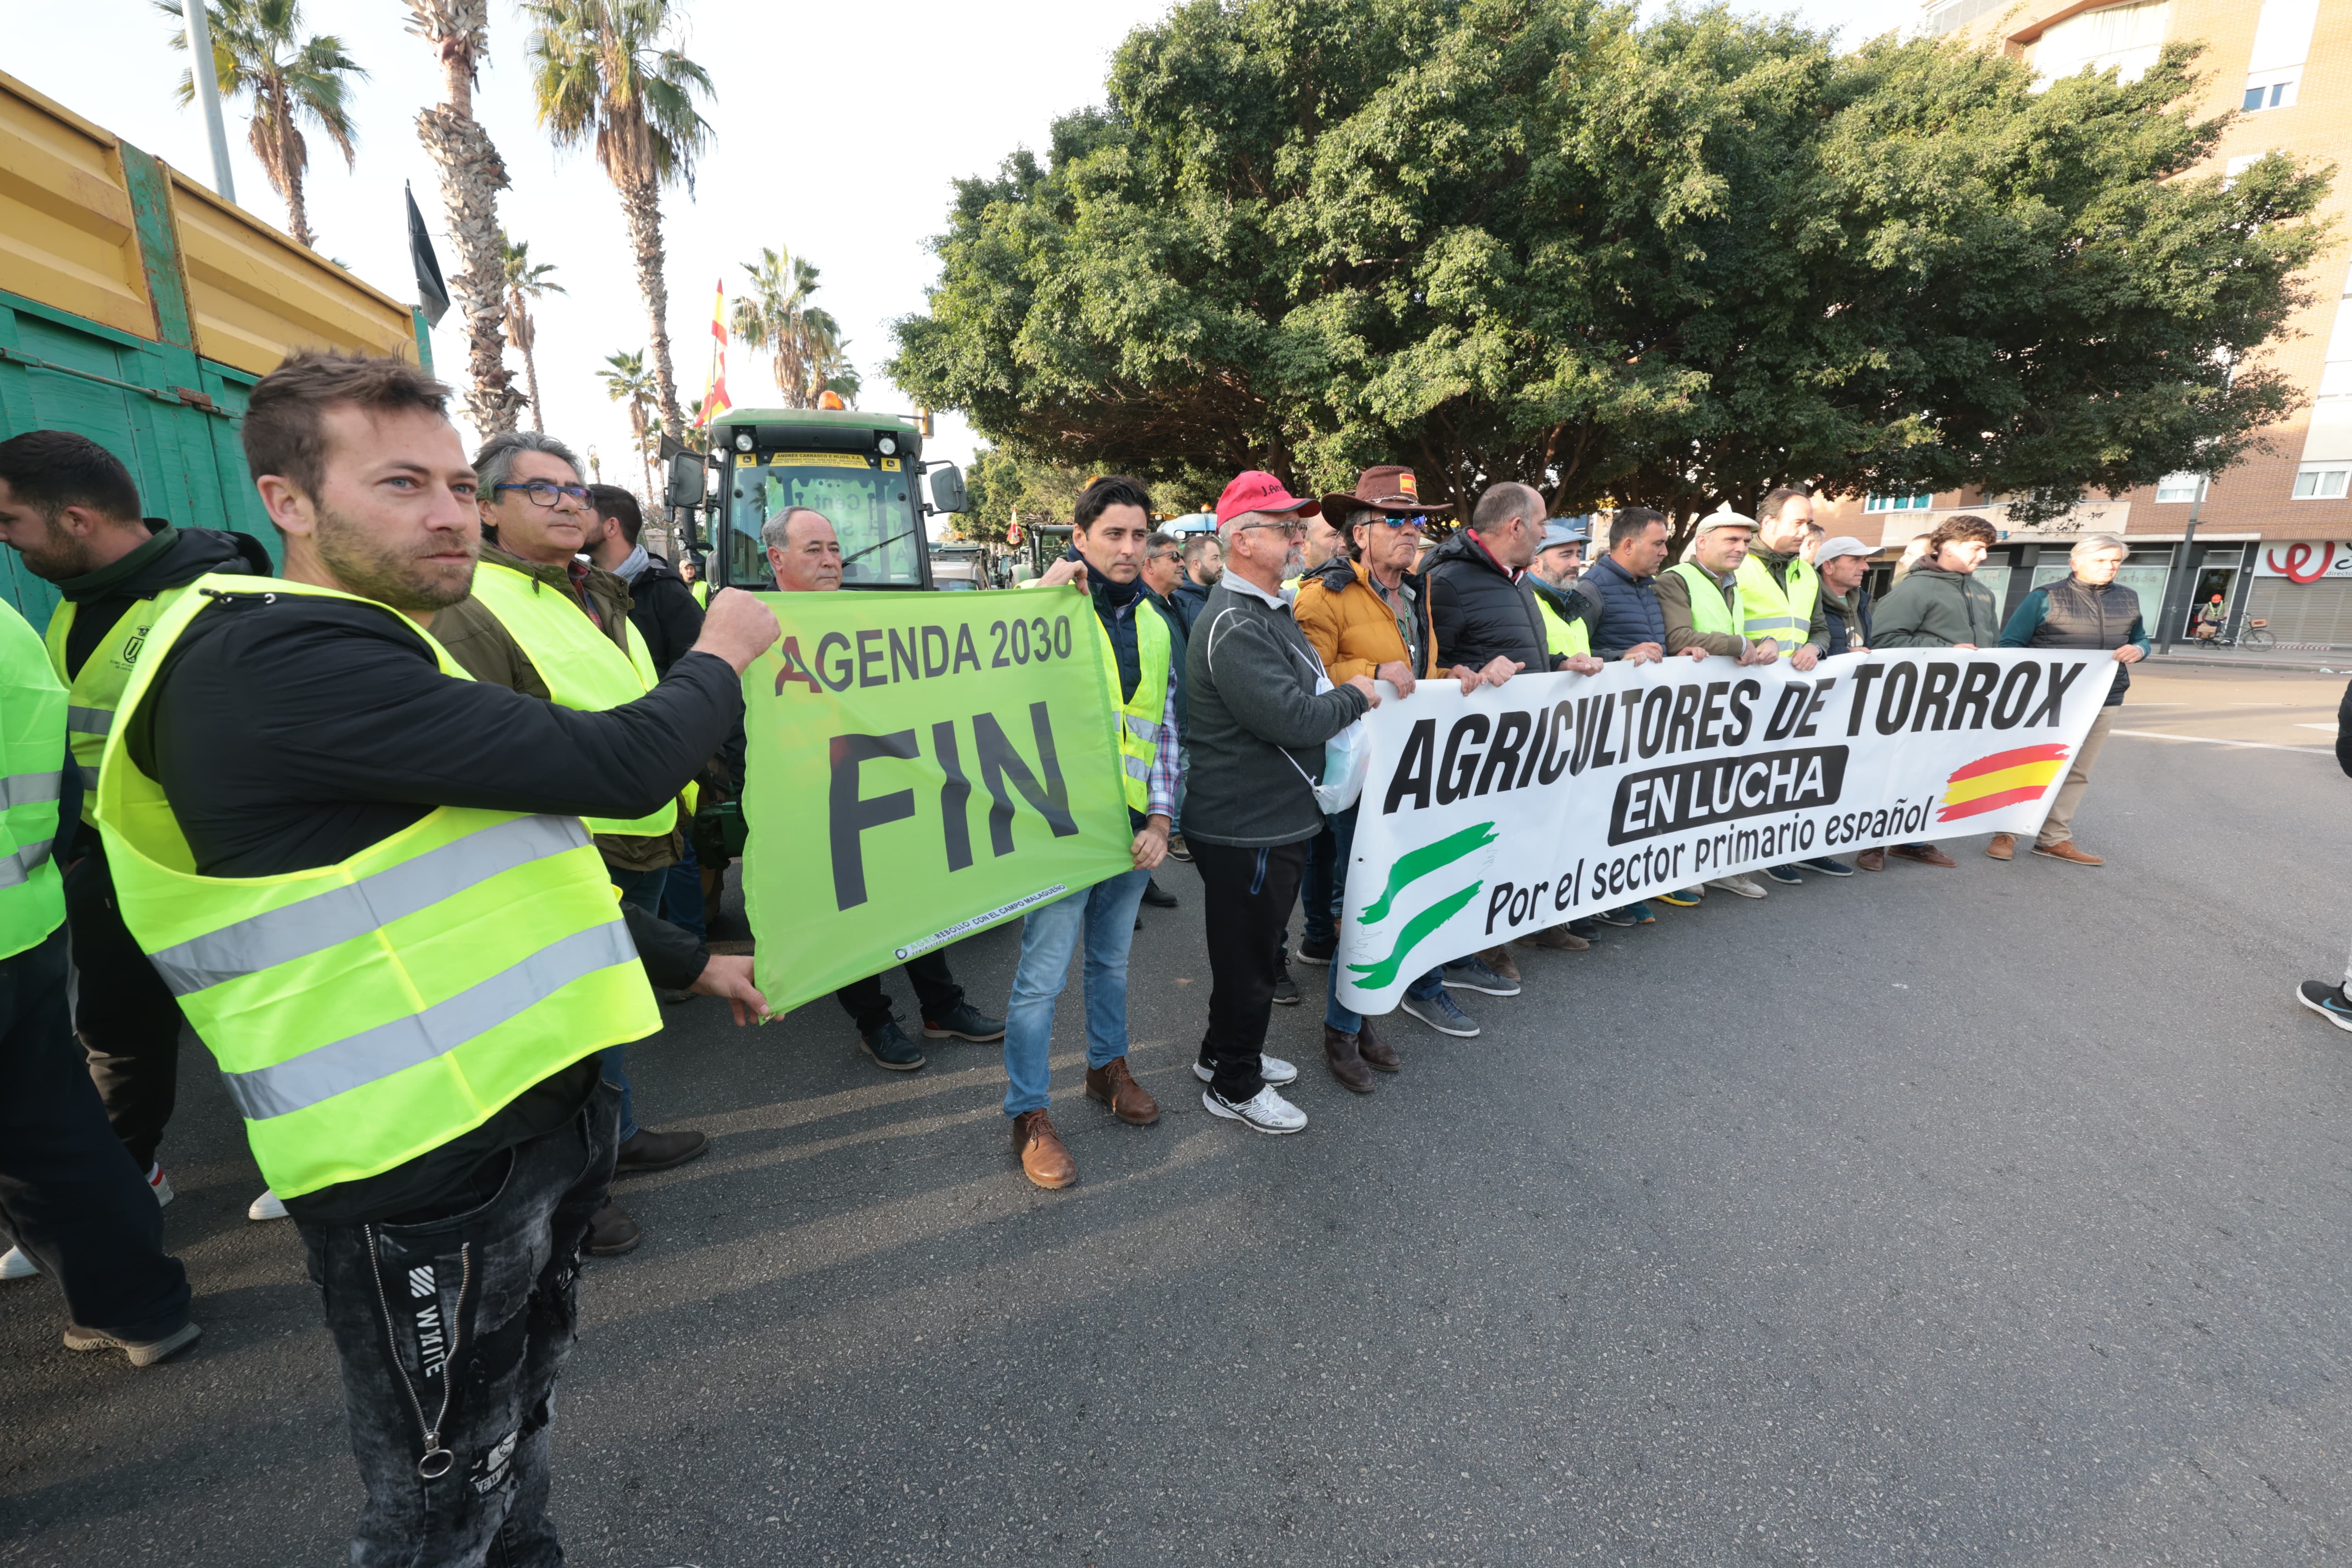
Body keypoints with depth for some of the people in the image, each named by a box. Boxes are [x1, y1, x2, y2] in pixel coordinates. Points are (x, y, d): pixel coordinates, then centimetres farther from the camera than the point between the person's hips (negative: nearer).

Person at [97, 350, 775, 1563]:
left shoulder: (369, 655, 15)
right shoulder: (280, 661, -21)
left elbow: (502, 880, 19)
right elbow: (617, 767, -28)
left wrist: (688, 961, 18)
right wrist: (720, 658, -8)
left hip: (528, 1104, 10)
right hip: (429, 1166, -10)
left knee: (513, 1427, 28)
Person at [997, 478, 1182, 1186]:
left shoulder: (1159, 623, 9)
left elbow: (1166, 727, 10)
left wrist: (1160, 817, 1)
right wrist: (1044, 598, -23)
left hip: (1133, 826, 5)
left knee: (1112, 956, 21)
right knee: (1043, 974, 1)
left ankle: (1107, 1066, 41)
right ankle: (1028, 1115, 16)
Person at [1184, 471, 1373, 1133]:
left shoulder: (1270, 611, 13)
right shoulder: (1233, 626, -23)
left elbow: (1304, 699, 24)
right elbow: (1292, 719, -29)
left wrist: (1348, 696, 5)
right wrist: (1357, 695, -12)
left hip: (1275, 818, 10)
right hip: (1248, 827, -10)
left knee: (1254, 949, 24)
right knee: (1248, 957, 6)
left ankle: (1223, 1050, 43)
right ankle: (1234, 1086, 25)